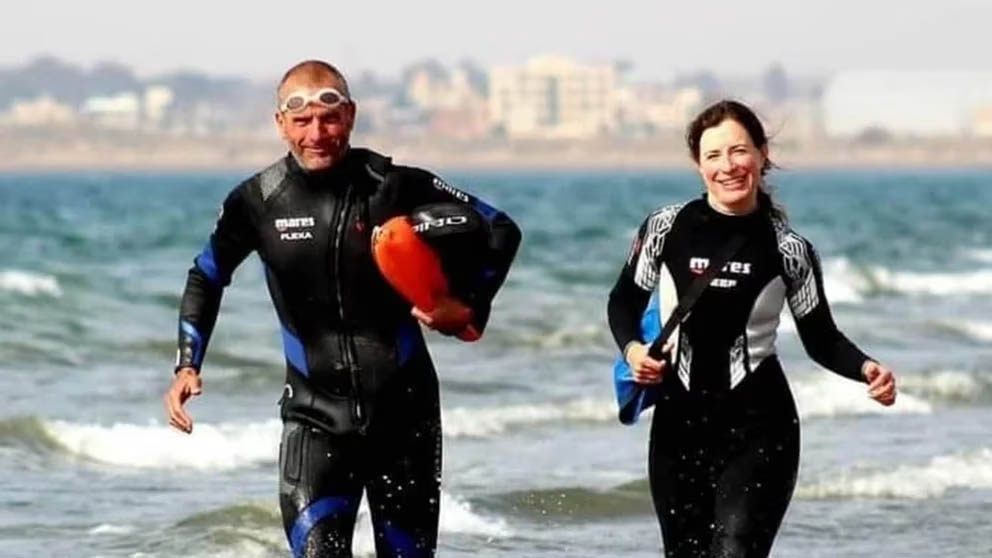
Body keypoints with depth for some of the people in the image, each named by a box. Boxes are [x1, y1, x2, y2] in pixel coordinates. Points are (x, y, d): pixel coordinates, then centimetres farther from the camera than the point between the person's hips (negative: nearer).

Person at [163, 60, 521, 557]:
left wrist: (469, 307, -14)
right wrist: (187, 366, 3)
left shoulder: (396, 187, -10)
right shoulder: (259, 202, -5)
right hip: (315, 410, 0)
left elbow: (501, 231, 0)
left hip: (402, 407, 0)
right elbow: (207, 278, 13)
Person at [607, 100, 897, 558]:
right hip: (679, 422, 3)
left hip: (758, 425, -3)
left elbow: (820, 339, 4)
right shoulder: (665, 229, -2)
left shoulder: (787, 249, -4)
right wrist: (632, 349, -9)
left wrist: (866, 369, -15)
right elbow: (624, 302, 12)